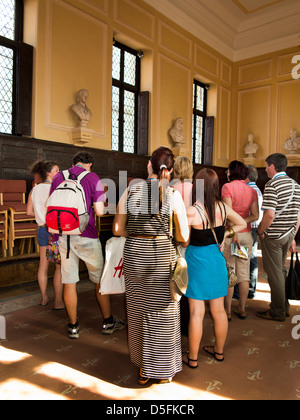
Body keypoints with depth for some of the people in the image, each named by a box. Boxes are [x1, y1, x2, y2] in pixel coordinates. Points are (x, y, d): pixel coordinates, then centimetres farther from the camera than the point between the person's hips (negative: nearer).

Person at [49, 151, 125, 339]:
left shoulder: (58, 178, 7)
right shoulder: (92, 178, -5)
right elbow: (99, 211, -10)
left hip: (64, 235, 4)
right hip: (86, 235, -3)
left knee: (69, 282, 10)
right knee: (100, 280, 12)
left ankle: (73, 326, 23)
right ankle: (108, 321, 25)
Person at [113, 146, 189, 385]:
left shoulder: (131, 190, -1)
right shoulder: (173, 195, -7)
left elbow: (117, 229, 0)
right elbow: (183, 236, -6)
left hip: (134, 254, 3)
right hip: (162, 255, -3)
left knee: (139, 310, 19)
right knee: (162, 313, 14)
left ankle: (143, 368, 35)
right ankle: (162, 370, 29)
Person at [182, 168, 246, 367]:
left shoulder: (191, 212, -20)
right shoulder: (224, 207, -3)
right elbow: (242, 224, 12)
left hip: (197, 261, -5)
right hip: (217, 260, 5)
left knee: (196, 313, 6)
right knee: (219, 310, 17)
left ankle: (192, 357, 21)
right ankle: (219, 351, 35)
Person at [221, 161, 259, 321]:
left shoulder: (227, 187, -9)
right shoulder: (251, 190, 6)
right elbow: (255, 216, 0)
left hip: (229, 234, -5)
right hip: (246, 234, 5)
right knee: (244, 273, 11)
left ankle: (228, 311, 12)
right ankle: (242, 309, 22)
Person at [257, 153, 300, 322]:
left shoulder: (272, 185, -16)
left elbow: (270, 214, -24)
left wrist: (260, 232, -9)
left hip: (273, 236, -8)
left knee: (274, 273, 2)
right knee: (281, 270, 20)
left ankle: (278, 312, 13)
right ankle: (284, 306, 32)